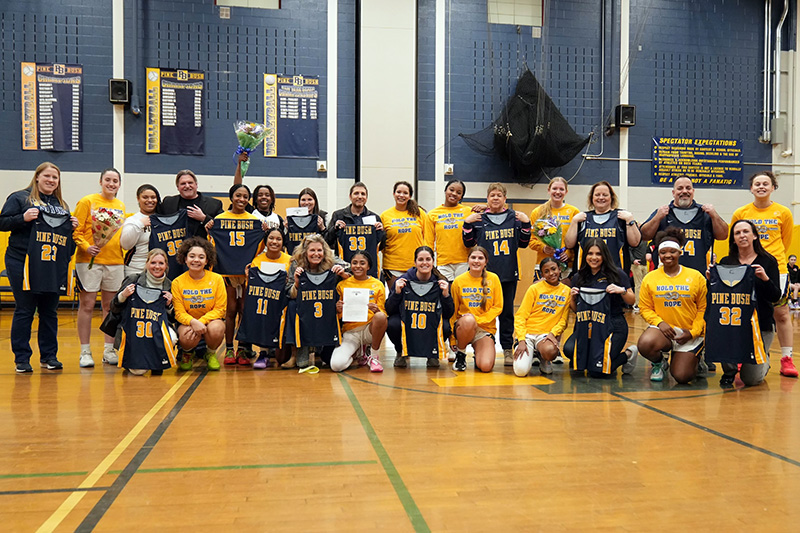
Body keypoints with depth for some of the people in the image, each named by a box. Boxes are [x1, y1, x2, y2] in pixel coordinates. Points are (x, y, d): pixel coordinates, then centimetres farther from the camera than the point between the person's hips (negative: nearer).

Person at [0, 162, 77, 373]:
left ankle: (49, 356, 19)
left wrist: (71, 226, 4)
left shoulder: (62, 204, 18)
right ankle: (21, 358, 10)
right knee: (24, 311, 1)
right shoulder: (19, 198, 2)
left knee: (50, 311, 9)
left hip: (53, 267, 5)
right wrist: (23, 218, -17)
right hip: (23, 264, -5)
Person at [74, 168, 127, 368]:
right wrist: (86, 247, -19)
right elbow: (76, 230, -5)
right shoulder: (87, 202, 0)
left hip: (115, 261, 5)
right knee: (87, 305, -1)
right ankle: (85, 352, 7)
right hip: (90, 261, -4)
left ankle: (109, 350, 16)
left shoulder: (121, 206, 15)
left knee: (111, 306, 8)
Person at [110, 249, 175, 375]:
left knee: (171, 338, -34)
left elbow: (173, 319, 11)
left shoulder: (169, 285, 6)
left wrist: (169, 305, -7)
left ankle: (158, 360, -1)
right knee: (138, 371, -19)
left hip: (158, 329, 2)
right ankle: (129, 357, 17)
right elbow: (113, 309, 1)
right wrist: (123, 296, -17)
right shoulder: (133, 279, -2)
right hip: (132, 329, -2)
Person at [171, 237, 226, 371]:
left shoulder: (217, 279, -7)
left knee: (215, 329, -35)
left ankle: (211, 353, 2)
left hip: (211, 319, 0)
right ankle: (187, 354, 9)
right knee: (187, 338, -33)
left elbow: (220, 309, -7)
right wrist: (193, 322, -29)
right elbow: (179, 312, -7)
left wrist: (202, 321, -24)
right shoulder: (177, 282, -6)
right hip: (188, 321, 0)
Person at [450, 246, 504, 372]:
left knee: (486, 367, -22)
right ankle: (460, 353, -9)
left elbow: (498, 307, 1)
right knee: (468, 320, -39)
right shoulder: (458, 281, 0)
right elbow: (453, 311, 5)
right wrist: (452, 338, 2)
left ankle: (478, 352, 18)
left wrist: (478, 319, -14)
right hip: (463, 326, 0)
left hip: (486, 328, 1)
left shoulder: (493, 278, 1)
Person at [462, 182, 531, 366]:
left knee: (507, 312, 7)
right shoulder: (479, 219, 5)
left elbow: (523, 243, 11)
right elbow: (469, 243, 6)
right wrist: (467, 224, -5)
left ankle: (508, 349, 14)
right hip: (486, 274, -1)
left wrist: (526, 224, -2)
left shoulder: (514, 217, 8)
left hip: (509, 274, 1)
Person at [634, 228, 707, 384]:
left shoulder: (696, 277, 1)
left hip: (690, 333, 0)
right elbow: (645, 308, 4)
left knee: (682, 376, -10)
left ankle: (695, 359, 30)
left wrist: (692, 332, -9)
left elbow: (703, 308, 2)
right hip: (662, 329, 0)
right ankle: (660, 362, 5)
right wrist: (659, 322, -14)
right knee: (645, 344, -34)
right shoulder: (650, 278, 2)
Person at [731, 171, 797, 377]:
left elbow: (785, 242, 13)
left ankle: (786, 359, 11)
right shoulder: (740, 213, 2)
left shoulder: (784, 213, 2)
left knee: (781, 313, 3)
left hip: (776, 269, 0)